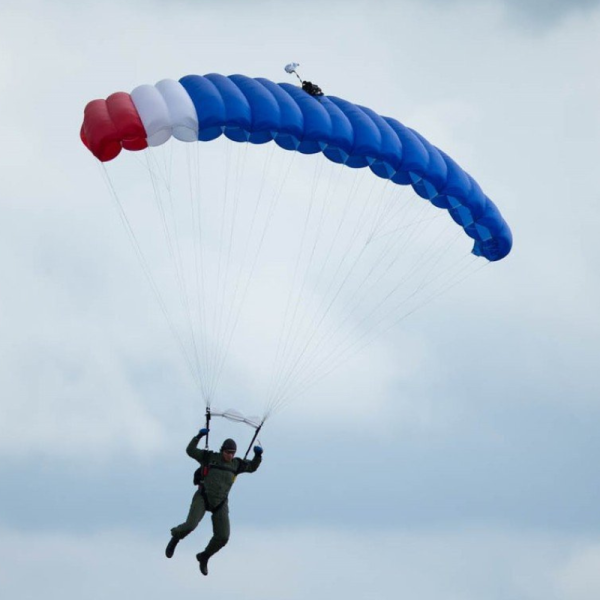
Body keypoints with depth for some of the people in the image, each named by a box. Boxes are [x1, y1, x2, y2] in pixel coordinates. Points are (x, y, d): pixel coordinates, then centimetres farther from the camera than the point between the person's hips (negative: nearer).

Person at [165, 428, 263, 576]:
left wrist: (258, 455, 3)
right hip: (202, 498, -3)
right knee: (190, 526, -24)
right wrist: (199, 436, -9)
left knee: (222, 537, -7)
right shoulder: (209, 457, 0)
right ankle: (176, 537, 14)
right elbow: (190, 450, 3)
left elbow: (252, 467, 21)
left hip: (220, 503, 3)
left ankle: (204, 557, 20)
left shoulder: (236, 464, 9)